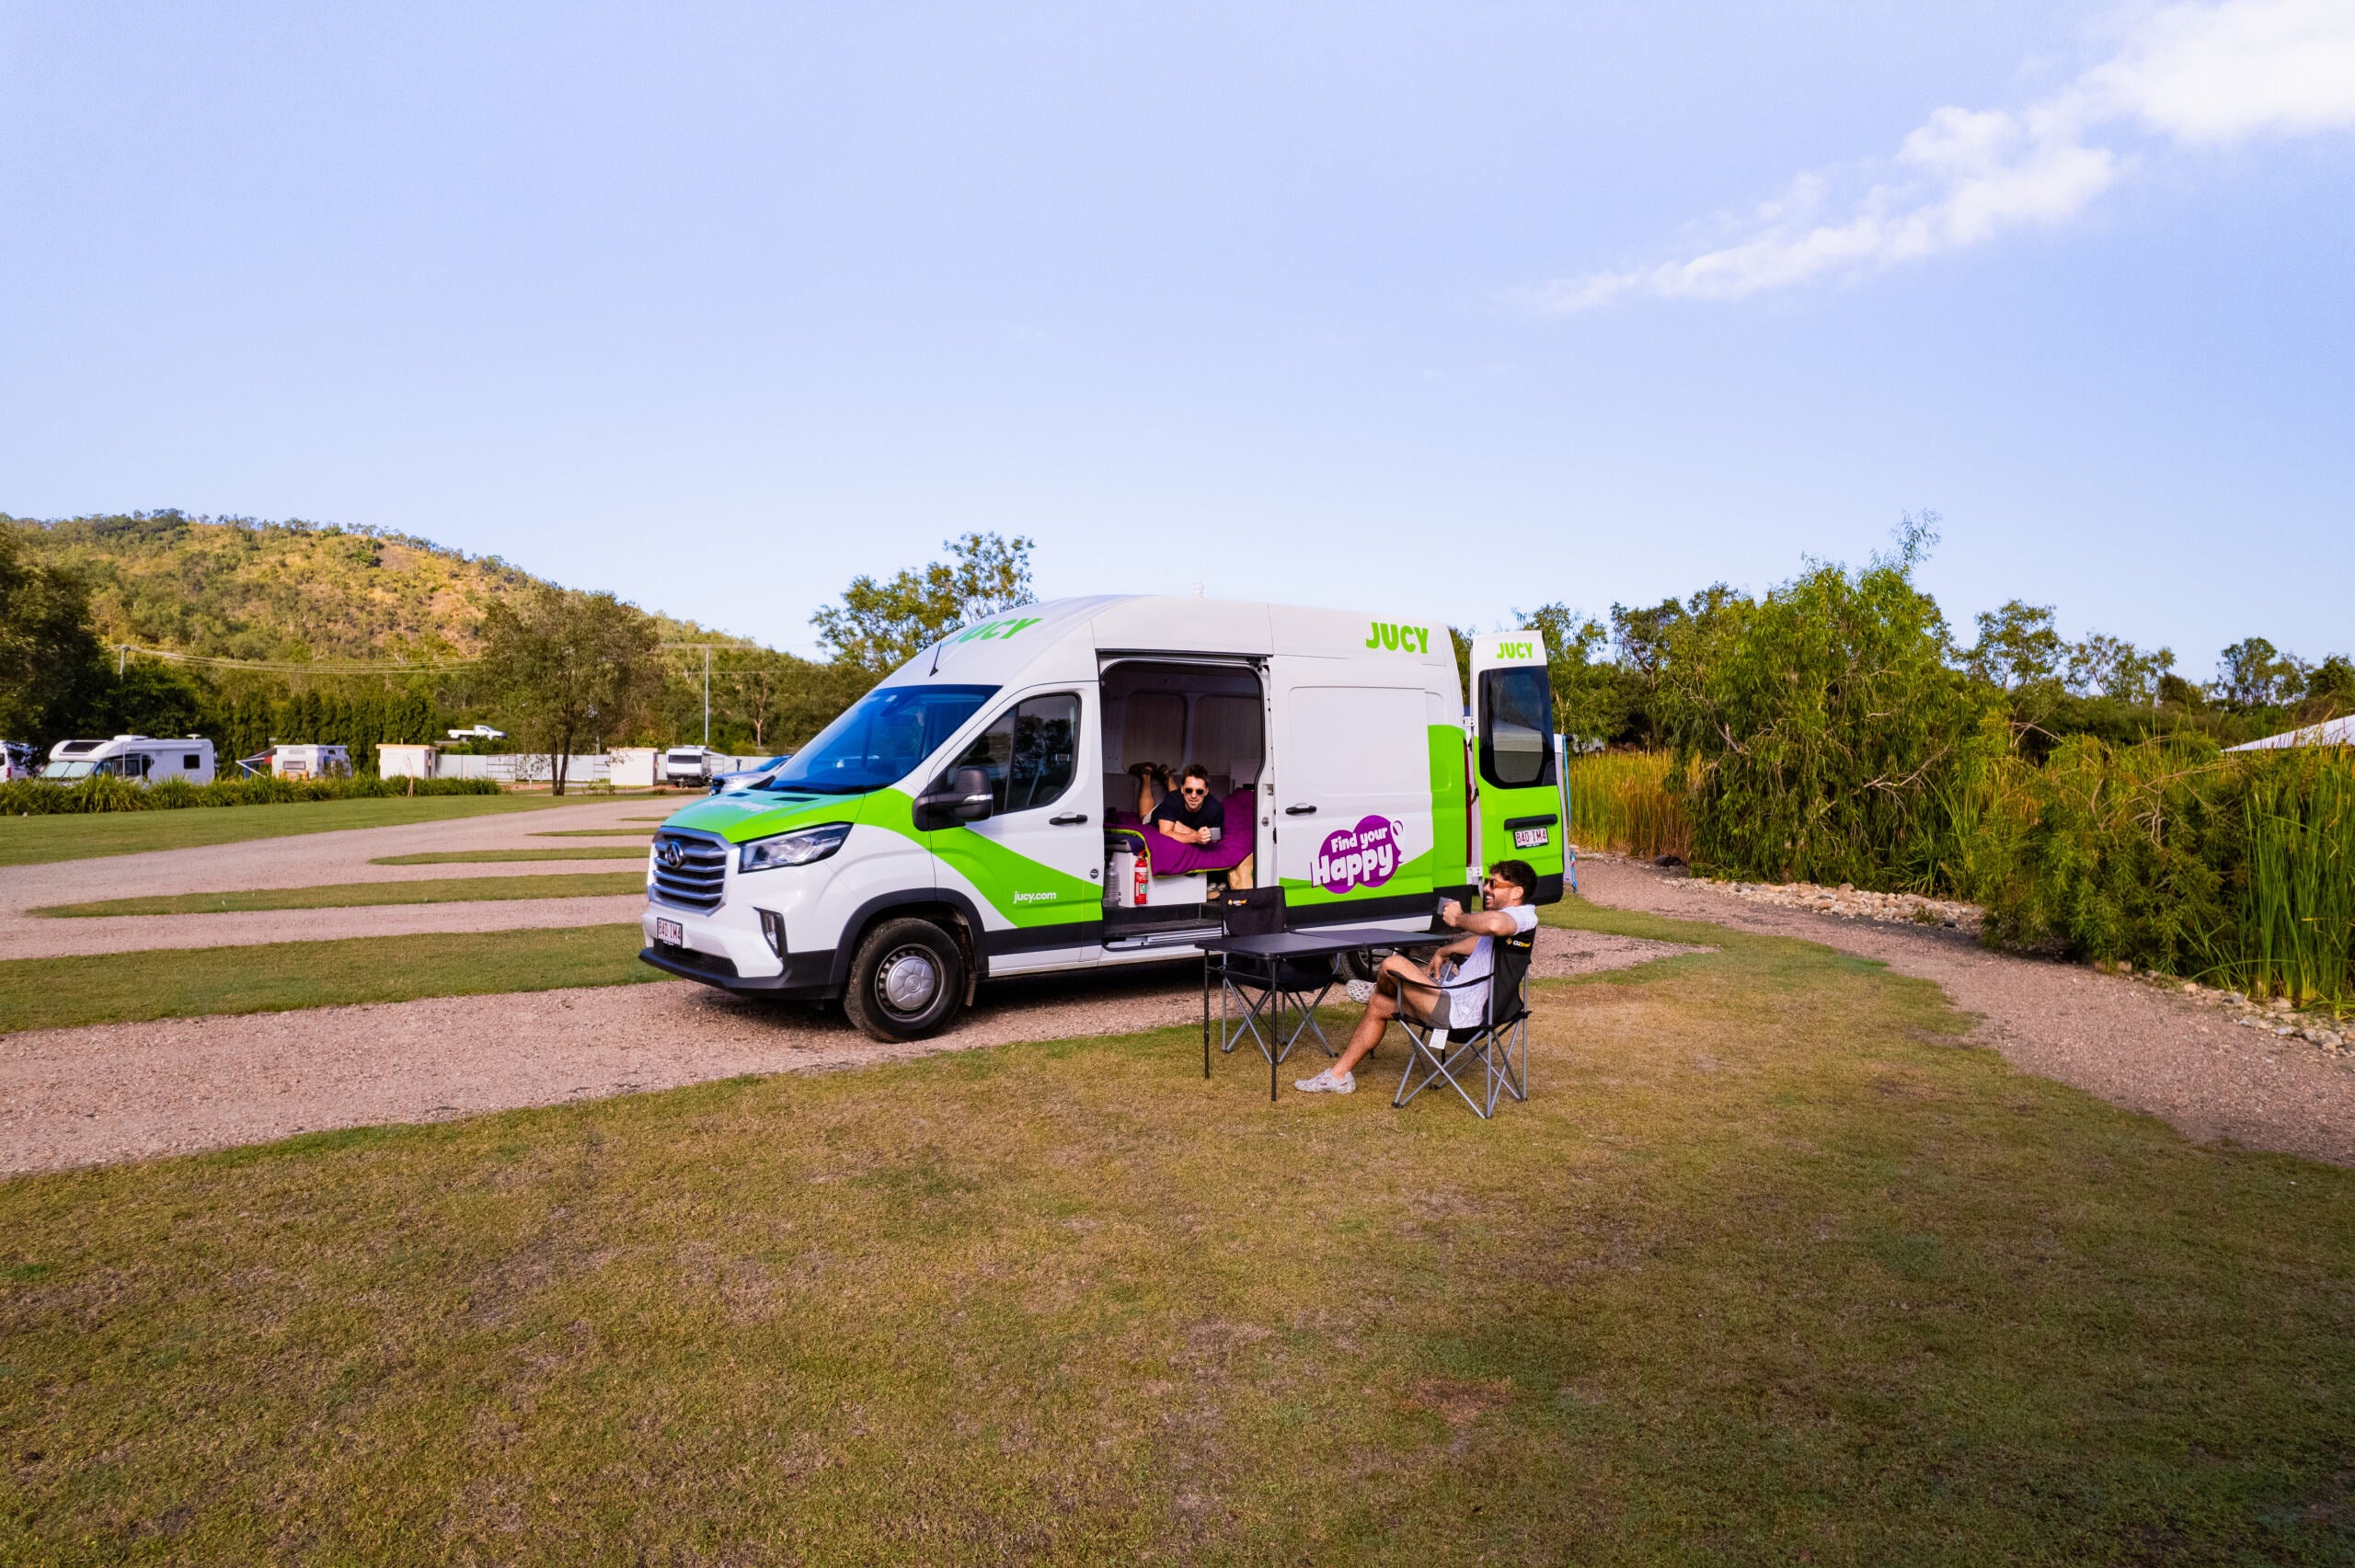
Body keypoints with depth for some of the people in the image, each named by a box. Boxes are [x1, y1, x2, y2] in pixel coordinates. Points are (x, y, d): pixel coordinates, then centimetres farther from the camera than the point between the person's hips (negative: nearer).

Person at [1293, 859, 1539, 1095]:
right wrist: (1444, 952, 25)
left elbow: (1494, 924, -42)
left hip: (1458, 1013, -12)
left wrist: (1460, 918, -24)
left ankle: (1378, 990, 22)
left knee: (1393, 965, -16)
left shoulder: (1522, 915, -16)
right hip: (1457, 999, 12)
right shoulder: (1510, 918, 17)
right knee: (1378, 1005, 18)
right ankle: (1339, 1075, 24)